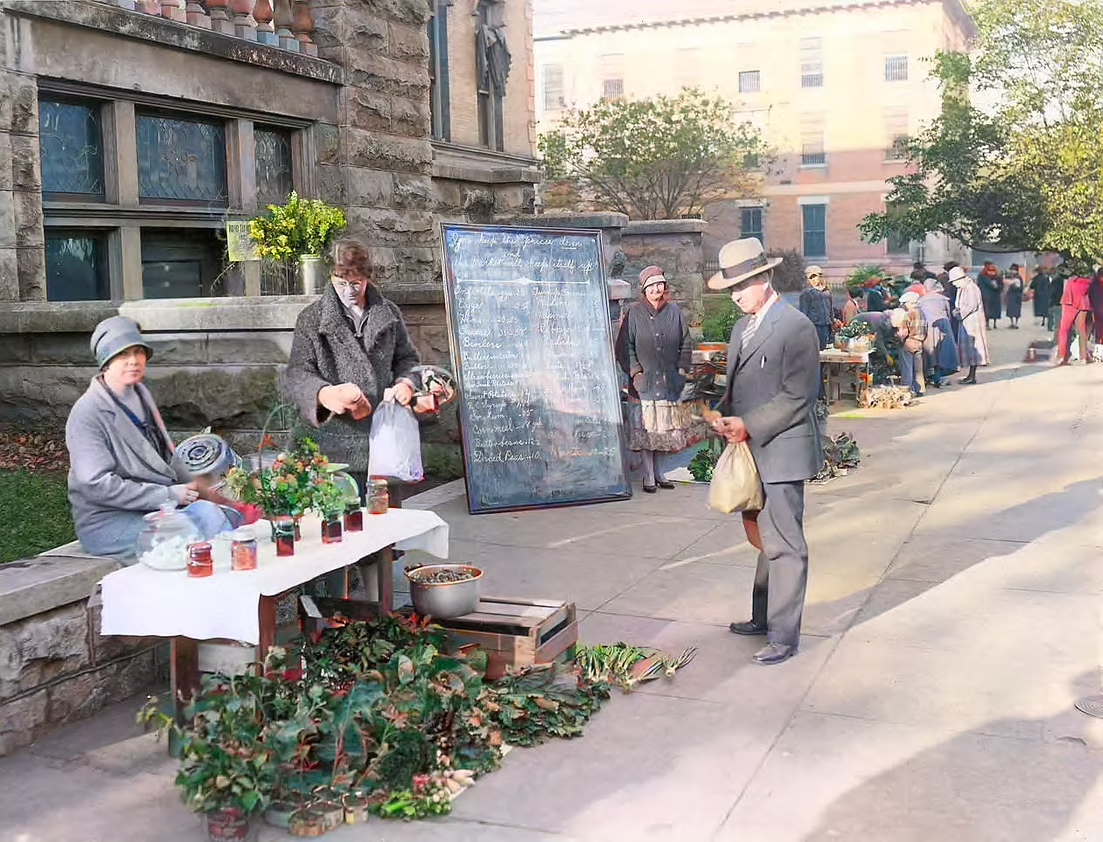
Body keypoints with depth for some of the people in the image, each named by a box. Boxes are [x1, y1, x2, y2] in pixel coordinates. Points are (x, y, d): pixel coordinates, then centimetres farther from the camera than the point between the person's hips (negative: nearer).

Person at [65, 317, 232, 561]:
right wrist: (168, 495, -18)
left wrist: (196, 489, 10)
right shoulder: (88, 413, -13)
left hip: (157, 505, 7)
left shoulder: (141, 395, 13)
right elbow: (97, 485, -20)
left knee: (207, 512, -21)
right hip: (107, 521, -7)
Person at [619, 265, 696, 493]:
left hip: (670, 381, 3)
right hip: (644, 381, -3)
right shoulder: (634, 313, 0)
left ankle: (658, 471, 19)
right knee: (645, 429, -3)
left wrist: (682, 369, 5)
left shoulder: (674, 311, 9)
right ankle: (648, 476, 4)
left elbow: (686, 344, 14)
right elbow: (625, 346, 0)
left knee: (665, 428, 6)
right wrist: (635, 371, -8)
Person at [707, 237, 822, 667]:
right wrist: (726, 417, 2)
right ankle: (764, 616, 32)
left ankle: (783, 635, 4)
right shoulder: (742, 327, 14)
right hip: (751, 452, 9)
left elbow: (798, 395, -17)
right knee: (763, 539, 19)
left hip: (782, 451, -9)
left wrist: (748, 425, -19)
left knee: (784, 545, -3)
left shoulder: (796, 327, -13)